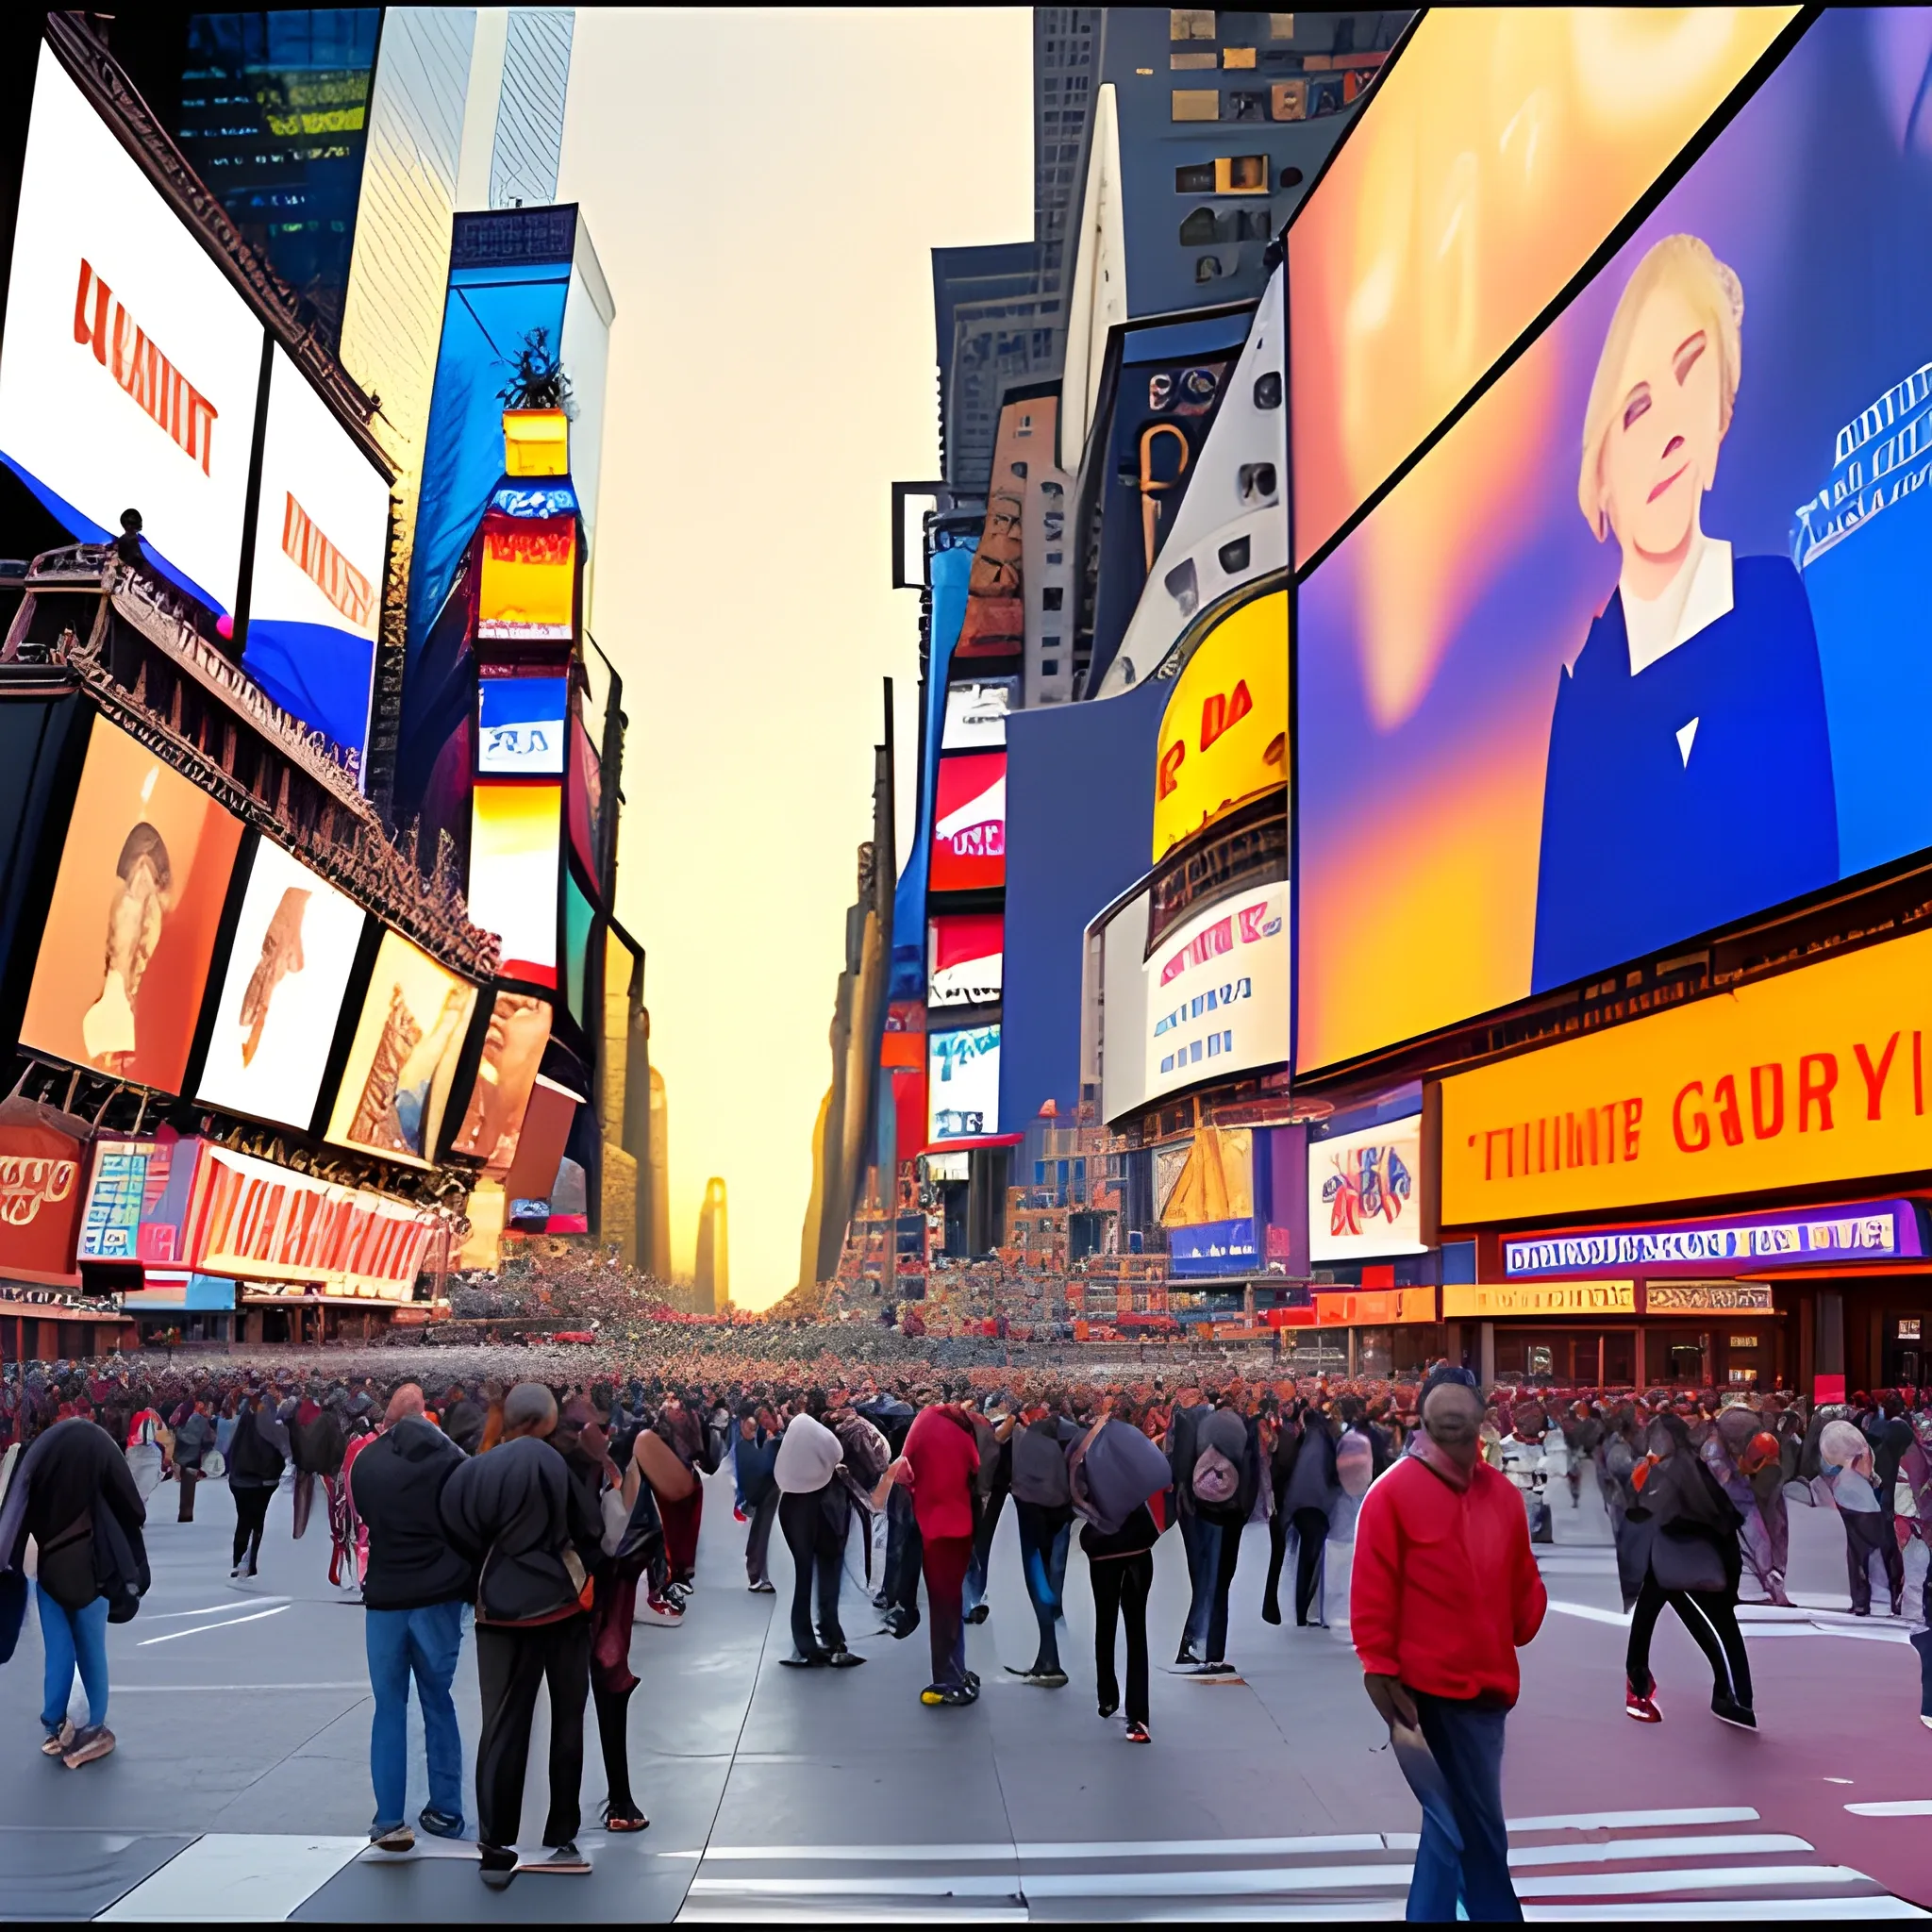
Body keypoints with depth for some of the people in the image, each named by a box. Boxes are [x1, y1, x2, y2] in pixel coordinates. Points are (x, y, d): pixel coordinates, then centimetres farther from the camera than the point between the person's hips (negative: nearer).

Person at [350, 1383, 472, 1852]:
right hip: (439, 1597, 0)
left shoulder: (365, 1462, -1)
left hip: (384, 1597, 1)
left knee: (389, 1708, 10)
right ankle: (445, 1812, 17)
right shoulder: (450, 1459, -7)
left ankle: (389, 1821, 7)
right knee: (438, 1704, 12)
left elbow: (363, 1516, 14)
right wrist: (474, 1588, 4)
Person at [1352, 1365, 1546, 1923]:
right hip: (1427, 1690, -5)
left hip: (1488, 1688, 6)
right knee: (1479, 1831, 0)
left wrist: (1519, 1637, 3)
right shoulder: (1394, 1491, -9)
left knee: (1453, 1827, 13)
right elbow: (1373, 1594, -9)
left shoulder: (1502, 1494, 8)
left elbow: (1523, 1582, 16)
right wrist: (1381, 1672, -10)